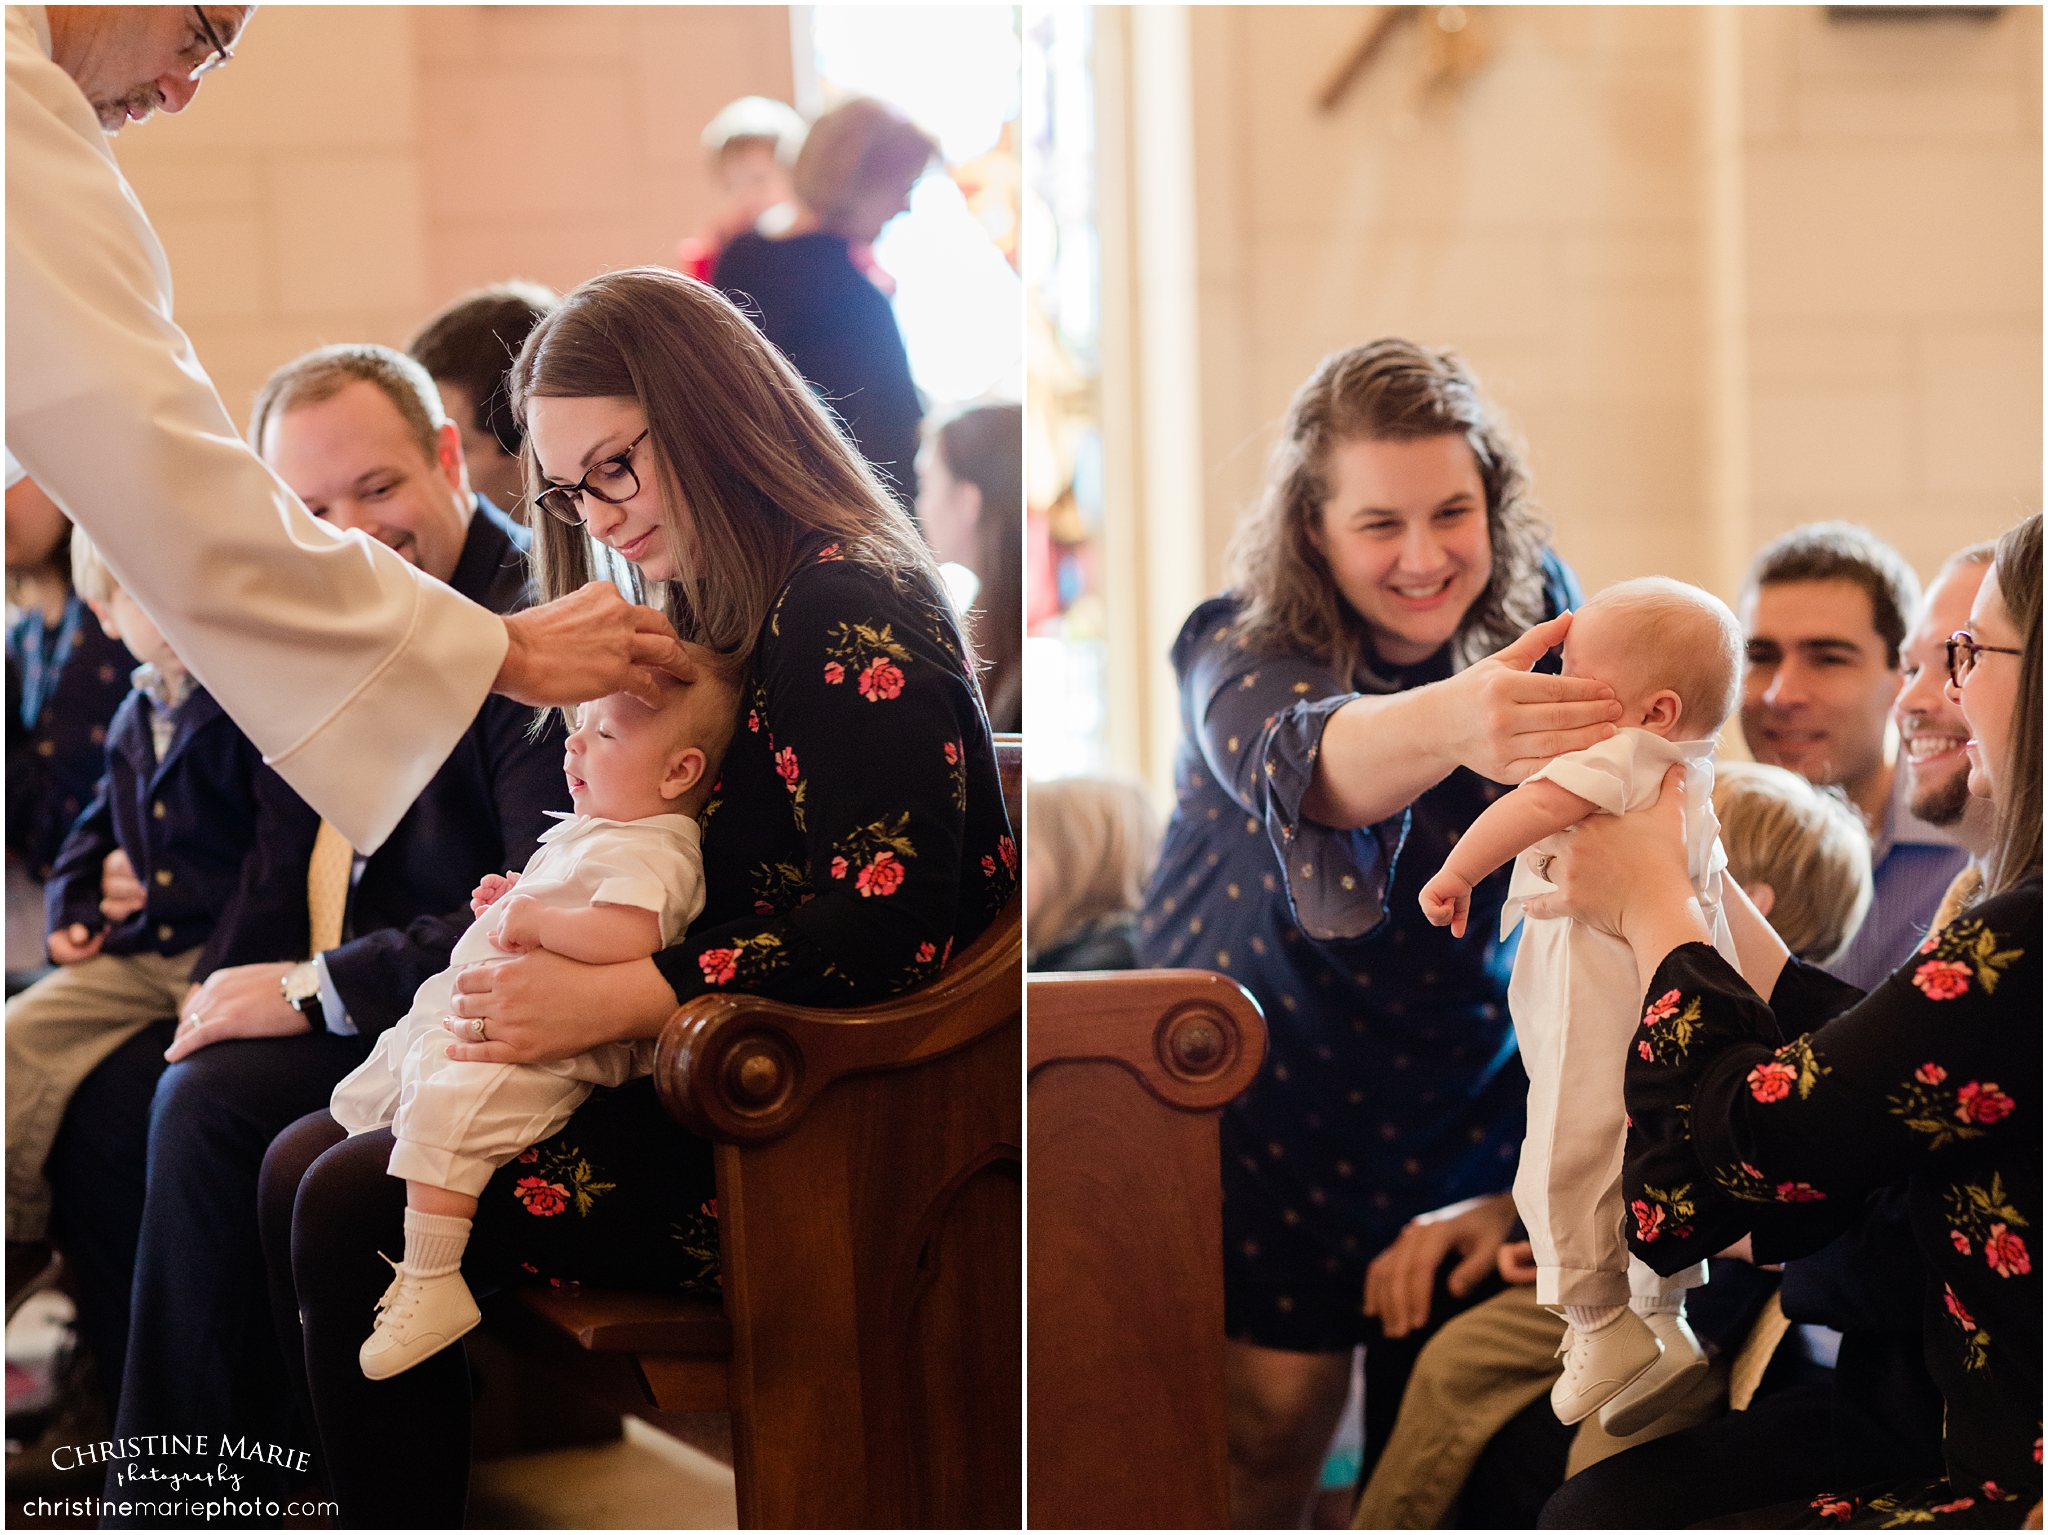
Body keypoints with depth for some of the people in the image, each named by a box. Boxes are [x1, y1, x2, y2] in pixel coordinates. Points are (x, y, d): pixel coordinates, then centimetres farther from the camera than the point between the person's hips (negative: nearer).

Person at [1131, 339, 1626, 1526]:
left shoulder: (1537, 615, -8)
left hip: (1466, 1079, 3)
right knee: (1274, 1405, -7)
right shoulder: (1240, 650, -21)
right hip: (1268, 1083, -3)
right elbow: (1301, 761, -45)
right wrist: (1449, 724, -67)